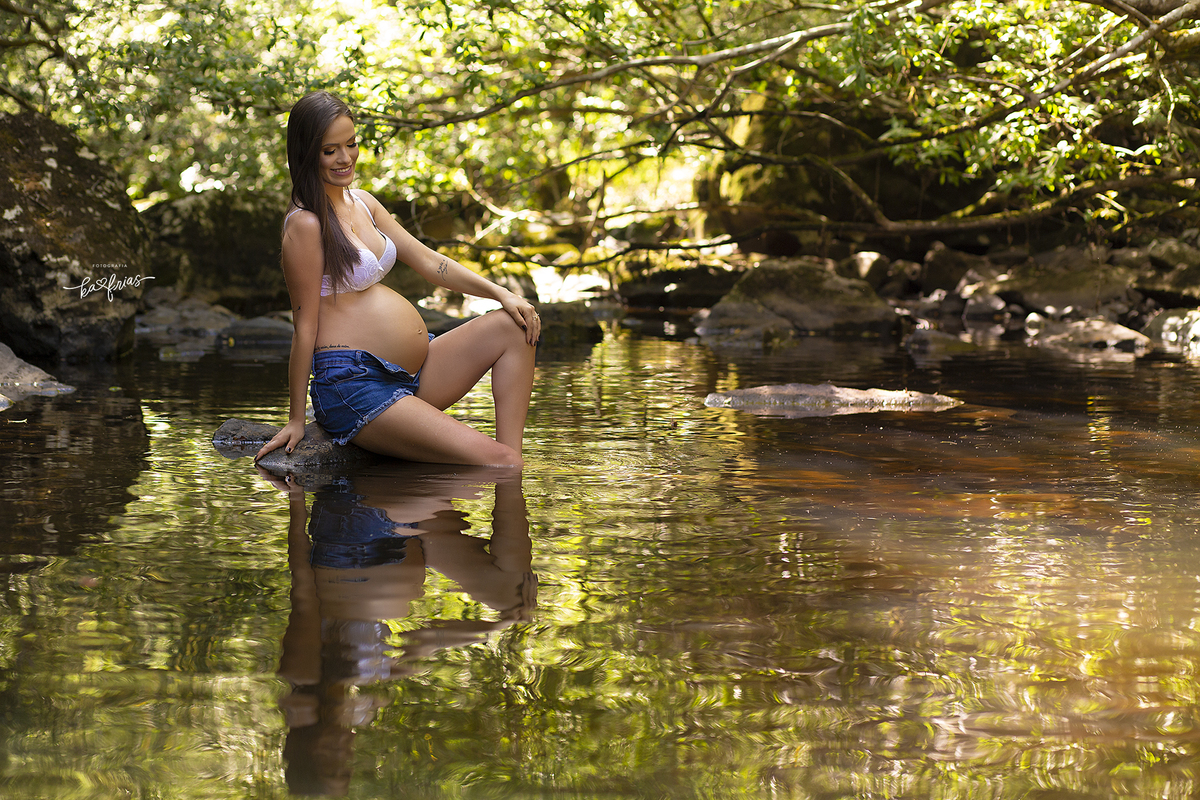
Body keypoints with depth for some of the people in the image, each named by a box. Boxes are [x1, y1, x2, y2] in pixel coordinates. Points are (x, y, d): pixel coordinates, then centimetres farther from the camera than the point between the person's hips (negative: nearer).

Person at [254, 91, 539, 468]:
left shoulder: (362, 203, 15)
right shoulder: (306, 225, -12)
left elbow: (427, 261, 17)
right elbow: (305, 326, -13)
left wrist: (501, 293, 4)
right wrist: (296, 420, -10)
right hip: (353, 384, -10)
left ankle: (513, 476, -7)